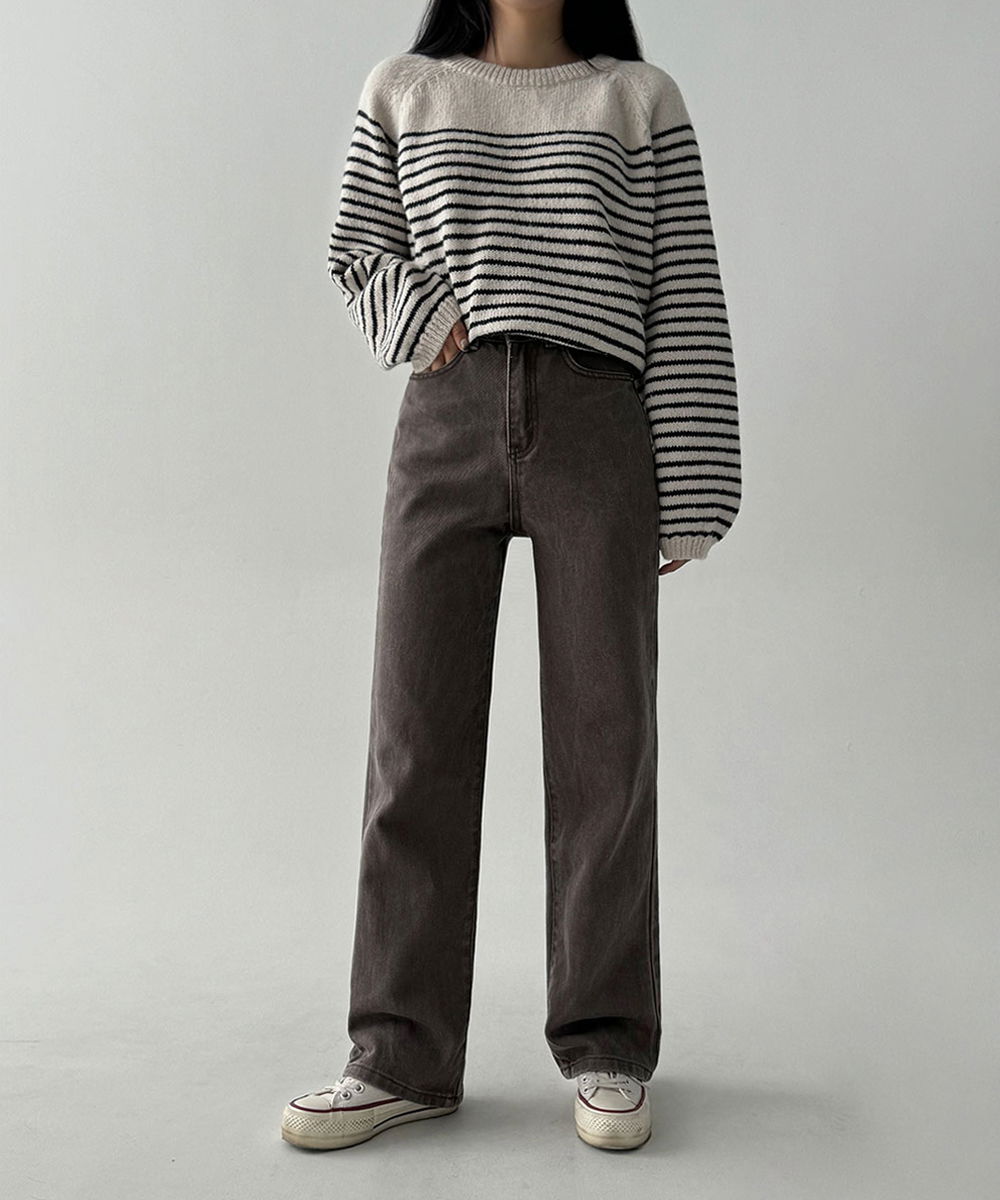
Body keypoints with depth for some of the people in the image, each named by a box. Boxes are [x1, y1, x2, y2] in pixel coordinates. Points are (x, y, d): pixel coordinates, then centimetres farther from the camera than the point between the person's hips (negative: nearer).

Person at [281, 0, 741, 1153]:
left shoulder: (643, 99, 13)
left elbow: (685, 300, 5)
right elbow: (355, 256, 17)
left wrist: (686, 493, -4)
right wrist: (434, 322, -4)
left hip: (598, 425, -1)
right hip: (445, 422, 1)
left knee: (603, 741, -3)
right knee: (417, 735, -4)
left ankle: (604, 1047, 7)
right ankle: (405, 1055, 3)